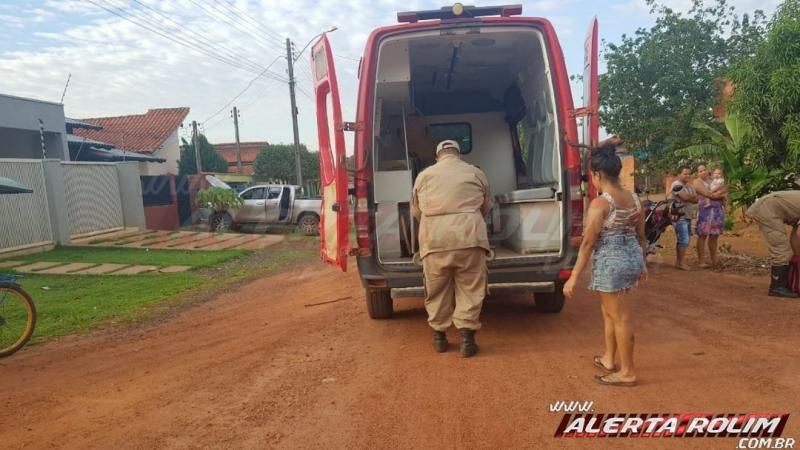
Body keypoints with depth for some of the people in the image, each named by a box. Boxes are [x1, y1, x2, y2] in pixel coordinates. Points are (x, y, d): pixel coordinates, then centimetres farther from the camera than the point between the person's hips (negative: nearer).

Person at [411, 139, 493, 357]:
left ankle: (439, 336, 23)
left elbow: (416, 211, 24)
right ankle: (467, 337, 6)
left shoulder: (424, 175, 16)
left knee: (437, 291, 14)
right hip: (469, 237, 0)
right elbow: (487, 207, 27)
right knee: (470, 289, 8)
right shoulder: (476, 173, 16)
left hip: (434, 239, 1)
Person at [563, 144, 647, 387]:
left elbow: (588, 243, -18)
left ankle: (627, 372, 15)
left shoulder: (600, 204, -18)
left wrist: (574, 277, -14)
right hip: (632, 257, 9)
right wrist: (643, 264, 26)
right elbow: (641, 236, 13)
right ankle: (608, 359, 35)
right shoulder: (634, 199, 5)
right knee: (609, 310, 23)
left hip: (611, 261, -8)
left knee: (620, 317, 2)